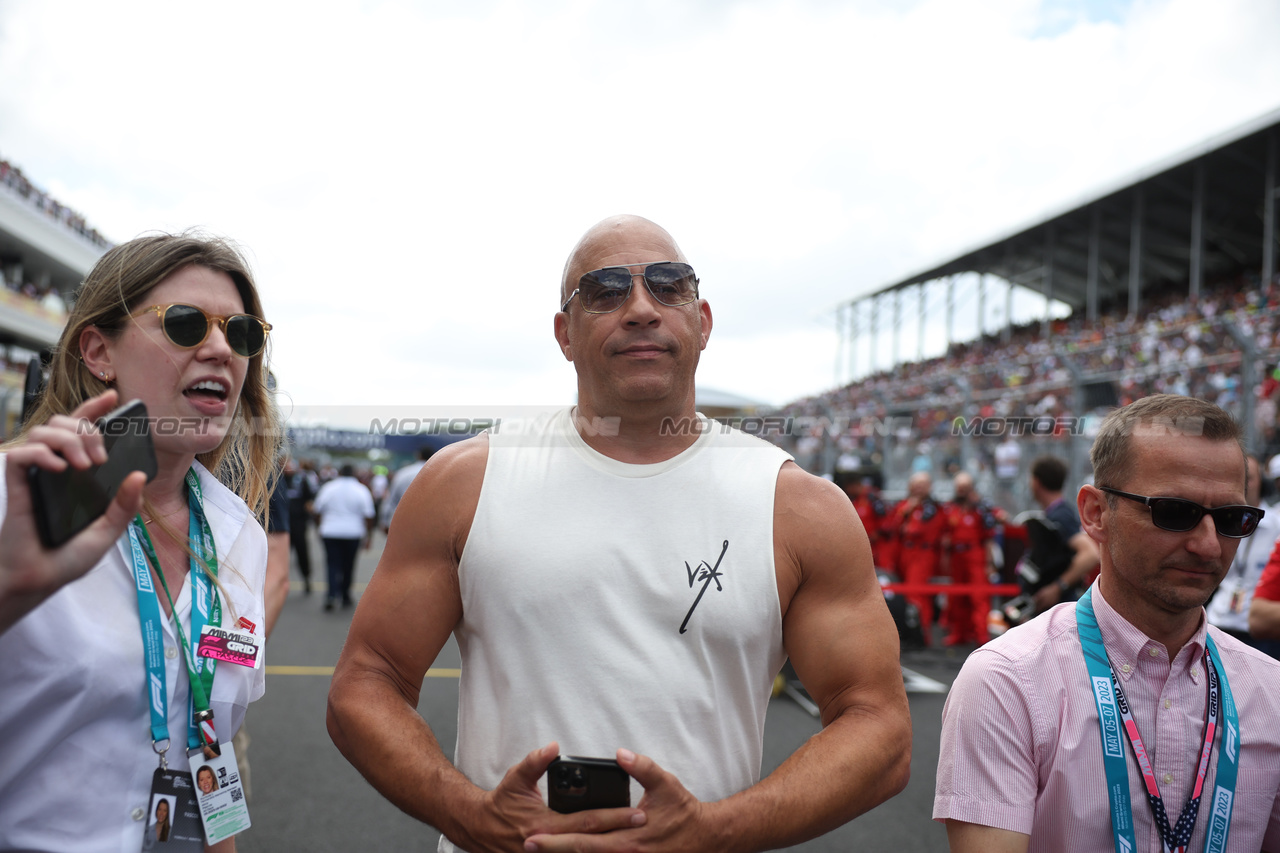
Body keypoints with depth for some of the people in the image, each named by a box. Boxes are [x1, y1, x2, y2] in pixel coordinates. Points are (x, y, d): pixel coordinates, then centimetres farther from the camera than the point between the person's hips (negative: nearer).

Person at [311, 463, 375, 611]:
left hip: (330, 532, 0)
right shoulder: (362, 490, 0)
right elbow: (368, 516, -3)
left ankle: (332, 594, -18)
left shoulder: (327, 487, 4)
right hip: (353, 533, 0)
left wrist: (318, 527, 21)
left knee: (333, 565, 0)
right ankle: (345, 596, 17)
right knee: (348, 566, 10)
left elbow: (318, 511, 8)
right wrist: (368, 536, 5)